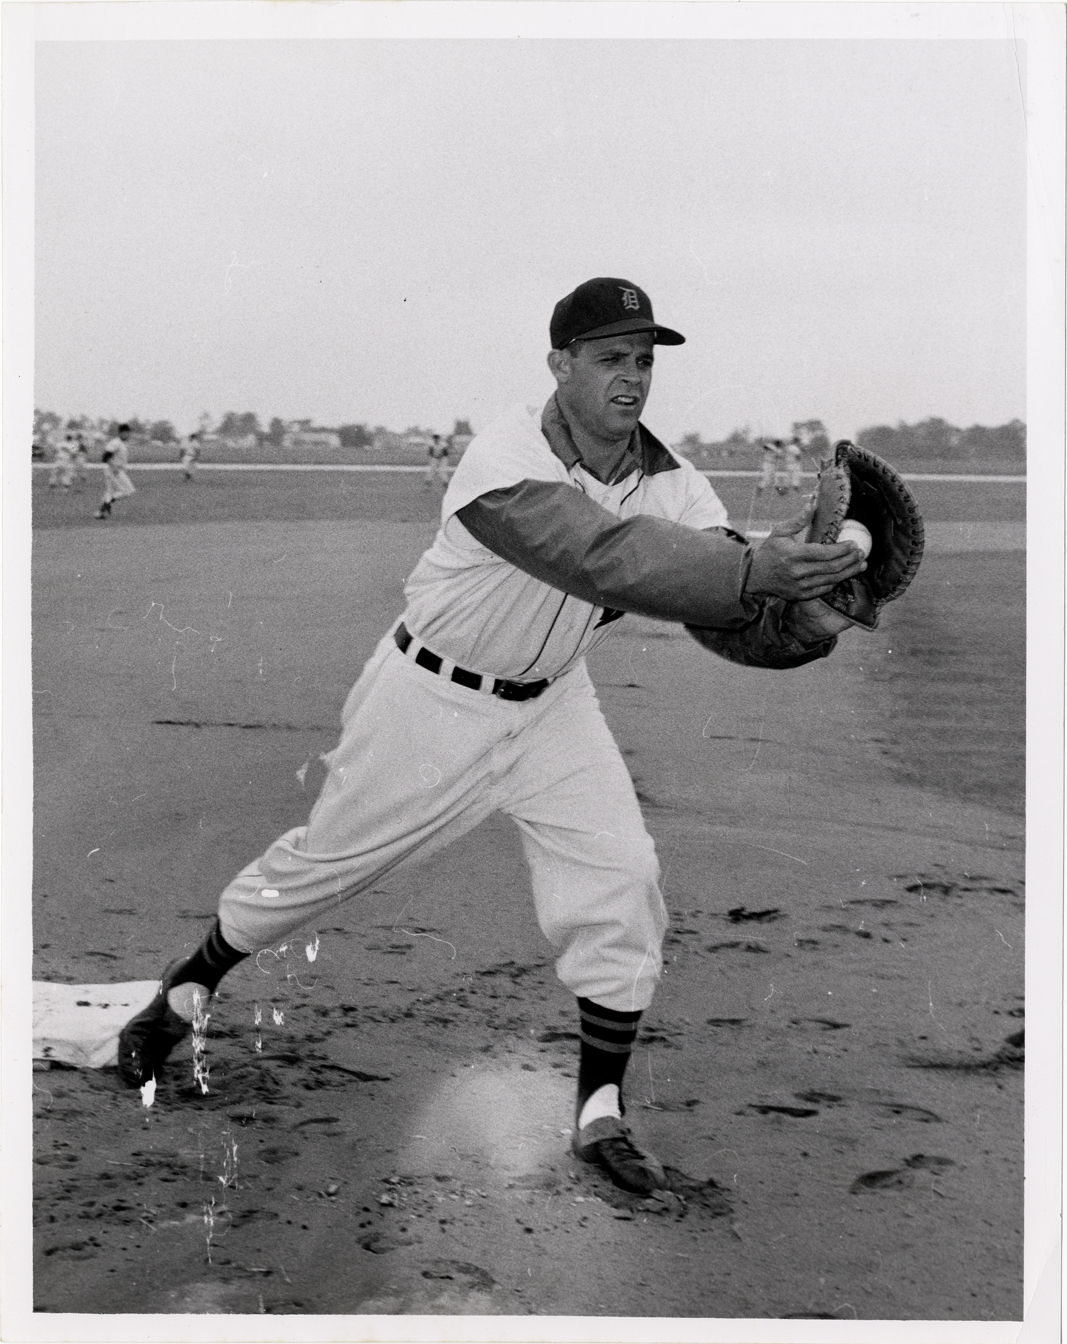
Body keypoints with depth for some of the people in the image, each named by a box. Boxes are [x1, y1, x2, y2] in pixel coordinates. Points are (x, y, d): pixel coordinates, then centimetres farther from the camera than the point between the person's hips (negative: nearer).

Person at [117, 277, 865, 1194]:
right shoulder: (506, 461, -31)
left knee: (622, 884, -6)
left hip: (553, 705, 5)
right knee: (326, 860, 9)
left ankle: (600, 1115, 9)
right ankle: (186, 990, 36)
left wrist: (809, 615, -43)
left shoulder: (673, 485, -13)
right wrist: (752, 572, -56)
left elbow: (734, 621, -21)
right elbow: (602, 557, -47)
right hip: (434, 698, -5)